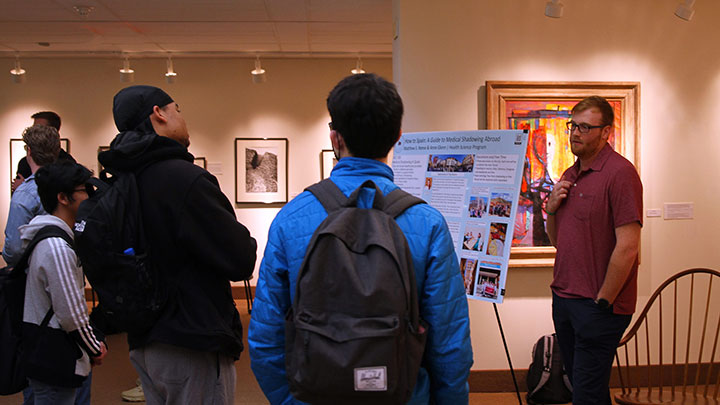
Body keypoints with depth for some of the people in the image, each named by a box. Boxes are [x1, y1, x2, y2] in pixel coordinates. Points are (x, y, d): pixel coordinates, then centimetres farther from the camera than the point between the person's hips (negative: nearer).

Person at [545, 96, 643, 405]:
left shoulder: (620, 173, -13)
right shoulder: (569, 176, 14)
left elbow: (627, 246, -19)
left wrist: (602, 301, -15)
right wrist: (552, 209, 0)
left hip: (598, 305, -8)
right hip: (563, 299, 8)